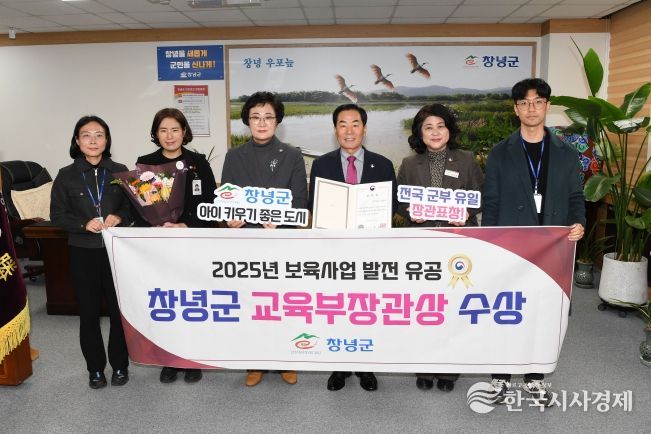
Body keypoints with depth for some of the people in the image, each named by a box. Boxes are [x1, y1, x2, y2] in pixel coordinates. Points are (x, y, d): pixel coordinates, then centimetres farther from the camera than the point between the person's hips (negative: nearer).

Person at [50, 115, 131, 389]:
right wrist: (84, 224, -15)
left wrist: (120, 217, -14)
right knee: (88, 312, 9)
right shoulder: (66, 176, 2)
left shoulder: (120, 171, 3)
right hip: (83, 253, 1)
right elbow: (57, 214, 2)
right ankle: (95, 368, 25)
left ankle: (120, 366, 21)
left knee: (120, 310, 2)